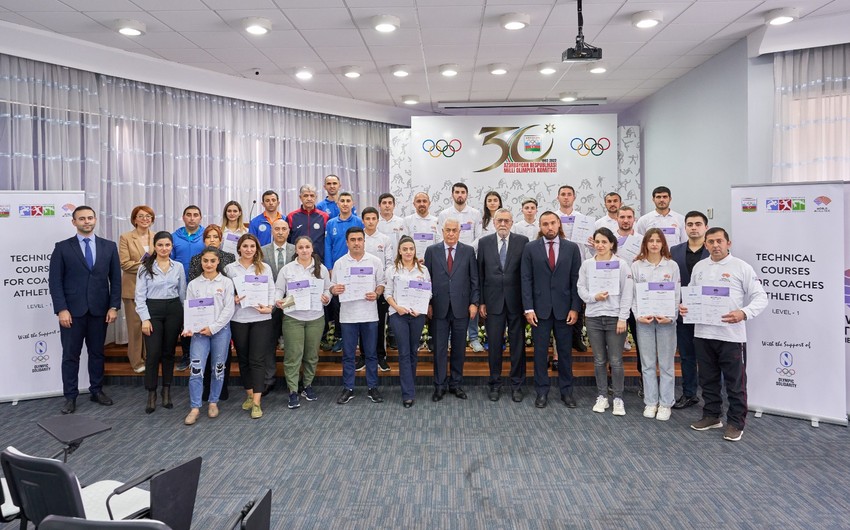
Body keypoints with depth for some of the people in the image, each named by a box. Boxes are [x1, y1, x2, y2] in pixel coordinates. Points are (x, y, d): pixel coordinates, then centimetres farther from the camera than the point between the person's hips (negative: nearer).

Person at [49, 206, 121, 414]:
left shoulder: (109, 246, 5)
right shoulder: (62, 248, 0)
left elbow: (115, 279, 5)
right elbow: (55, 281, -3)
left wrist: (114, 306, -2)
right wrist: (61, 309, -11)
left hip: (99, 310, 2)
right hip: (72, 311, -2)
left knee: (97, 352, 11)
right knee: (70, 355, 5)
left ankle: (97, 391, 24)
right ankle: (70, 397, 15)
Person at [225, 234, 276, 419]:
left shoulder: (264, 267, 7)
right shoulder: (230, 268, 5)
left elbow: (271, 290, 5)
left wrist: (269, 307, -11)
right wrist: (232, 300, -14)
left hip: (261, 318, -1)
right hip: (238, 319, 1)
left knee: (257, 360, -4)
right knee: (243, 359, 11)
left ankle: (257, 402, -4)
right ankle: (249, 394, 26)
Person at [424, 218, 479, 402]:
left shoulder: (468, 251, 3)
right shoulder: (432, 251, 3)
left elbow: (474, 279, 4)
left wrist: (474, 302, -2)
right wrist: (428, 303, -1)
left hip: (461, 308, 1)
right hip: (439, 308, 0)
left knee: (459, 348, 9)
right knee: (439, 349, 4)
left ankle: (456, 384, 21)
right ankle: (439, 385, 15)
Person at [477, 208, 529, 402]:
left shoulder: (522, 241, 0)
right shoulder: (484, 242, 4)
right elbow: (480, 274, 5)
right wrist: (481, 302, 0)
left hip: (516, 301, -1)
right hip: (493, 301, 1)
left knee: (518, 345, 7)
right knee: (494, 345, 7)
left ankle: (517, 385, 19)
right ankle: (495, 384, 20)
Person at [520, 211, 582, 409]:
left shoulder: (572, 248, 4)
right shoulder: (530, 248, 2)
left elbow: (576, 280, 2)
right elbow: (526, 280, -1)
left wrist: (575, 308, -5)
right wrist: (528, 308, -8)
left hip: (564, 309, 1)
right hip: (540, 308, -1)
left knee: (565, 351, 8)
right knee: (540, 351, 5)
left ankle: (566, 391, 20)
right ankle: (542, 392, 16)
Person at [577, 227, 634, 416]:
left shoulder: (621, 264, -2)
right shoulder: (587, 264, 4)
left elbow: (627, 293, -3)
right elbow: (581, 289, 7)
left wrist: (622, 318, -8)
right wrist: (594, 297, -13)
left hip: (615, 317, -2)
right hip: (593, 317, 2)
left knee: (616, 361, 1)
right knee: (599, 360, 10)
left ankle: (618, 399, 14)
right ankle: (602, 397, 21)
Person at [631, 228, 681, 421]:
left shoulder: (672, 266, 2)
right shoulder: (637, 266, 3)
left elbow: (676, 294, 0)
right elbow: (633, 294, 2)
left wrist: (670, 316, -12)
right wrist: (638, 315, -10)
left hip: (666, 319, -1)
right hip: (644, 319, 1)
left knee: (666, 364, 4)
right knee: (647, 363, 7)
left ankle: (665, 403, 13)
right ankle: (650, 402, 16)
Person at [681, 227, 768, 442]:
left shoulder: (742, 267, -4)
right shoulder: (699, 267, 11)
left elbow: (761, 297, -6)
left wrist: (743, 313, -23)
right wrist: (683, 306, -2)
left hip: (731, 334, -5)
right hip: (703, 333, 5)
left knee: (735, 382, 4)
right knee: (708, 379, 16)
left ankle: (735, 423, 17)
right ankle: (711, 416, 30)